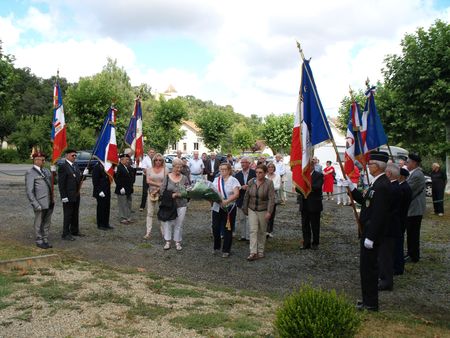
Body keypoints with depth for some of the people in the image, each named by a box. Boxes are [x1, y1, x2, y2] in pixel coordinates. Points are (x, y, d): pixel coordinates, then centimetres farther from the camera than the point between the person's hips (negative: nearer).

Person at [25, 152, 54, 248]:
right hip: (40, 204, -7)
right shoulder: (30, 173, -8)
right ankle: (39, 241, 20)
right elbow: (29, 192, -13)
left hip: (49, 203, 7)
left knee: (47, 223, 14)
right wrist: (36, 205, -17)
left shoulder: (46, 170, 14)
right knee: (39, 224, 7)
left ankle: (45, 240, 26)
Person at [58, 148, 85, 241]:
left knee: (75, 214, 17)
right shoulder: (63, 167, -14)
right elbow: (61, 183, -16)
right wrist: (64, 196, -19)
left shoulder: (75, 166, 12)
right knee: (68, 215, 0)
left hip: (76, 195, 8)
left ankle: (75, 231, 30)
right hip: (68, 196, -8)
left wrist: (83, 175, 2)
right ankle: (66, 234, 9)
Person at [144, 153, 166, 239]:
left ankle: (163, 231, 14)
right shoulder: (149, 169, 6)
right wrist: (158, 184, -15)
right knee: (150, 212, 3)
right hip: (151, 192, 2)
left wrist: (159, 189, -15)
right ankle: (148, 232, 6)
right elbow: (148, 181, -5)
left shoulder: (165, 169, 0)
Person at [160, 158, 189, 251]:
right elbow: (162, 190, -1)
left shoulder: (184, 178, 1)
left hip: (181, 205, 0)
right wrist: (169, 196, -12)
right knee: (167, 222, 4)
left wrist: (177, 194, -16)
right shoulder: (167, 177, -1)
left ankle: (178, 242, 17)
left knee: (179, 224, 6)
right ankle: (167, 241, 15)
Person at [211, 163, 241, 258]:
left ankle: (226, 250, 14)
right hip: (217, 207, 4)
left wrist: (226, 201, -28)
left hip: (229, 208, -4)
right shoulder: (216, 180, 10)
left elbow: (236, 194, -16)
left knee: (227, 229, 3)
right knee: (215, 228, 5)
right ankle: (216, 247, 26)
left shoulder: (233, 180, -5)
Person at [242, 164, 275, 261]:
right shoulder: (251, 182, 0)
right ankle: (253, 253, -10)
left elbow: (271, 198, -15)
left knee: (262, 232, 8)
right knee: (253, 230, -8)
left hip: (263, 210, -2)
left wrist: (269, 212, -21)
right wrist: (245, 208, 12)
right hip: (252, 210, 2)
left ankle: (260, 252, 22)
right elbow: (246, 196, 10)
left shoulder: (269, 183, -10)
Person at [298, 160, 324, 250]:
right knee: (305, 225, 8)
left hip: (314, 205, -4)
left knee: (315, 225, 6)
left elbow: (318, 187, -21)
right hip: (304, 205, 4)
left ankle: (315, 243, 18)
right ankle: (306, 243, 16)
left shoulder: (319, 175, -5)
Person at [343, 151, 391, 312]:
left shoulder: (382, 186, -22)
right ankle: (368, 300, 30)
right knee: (367, 267, 18)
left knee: (368, 268, -1)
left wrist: (370, 237, -23)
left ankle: (370, 303, 11)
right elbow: (365, 201, 17)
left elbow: (378, 215, -25)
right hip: (369, 231, 10)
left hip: (371, 234, -10)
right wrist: (352, 187, 11)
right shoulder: (379, 182, 10)